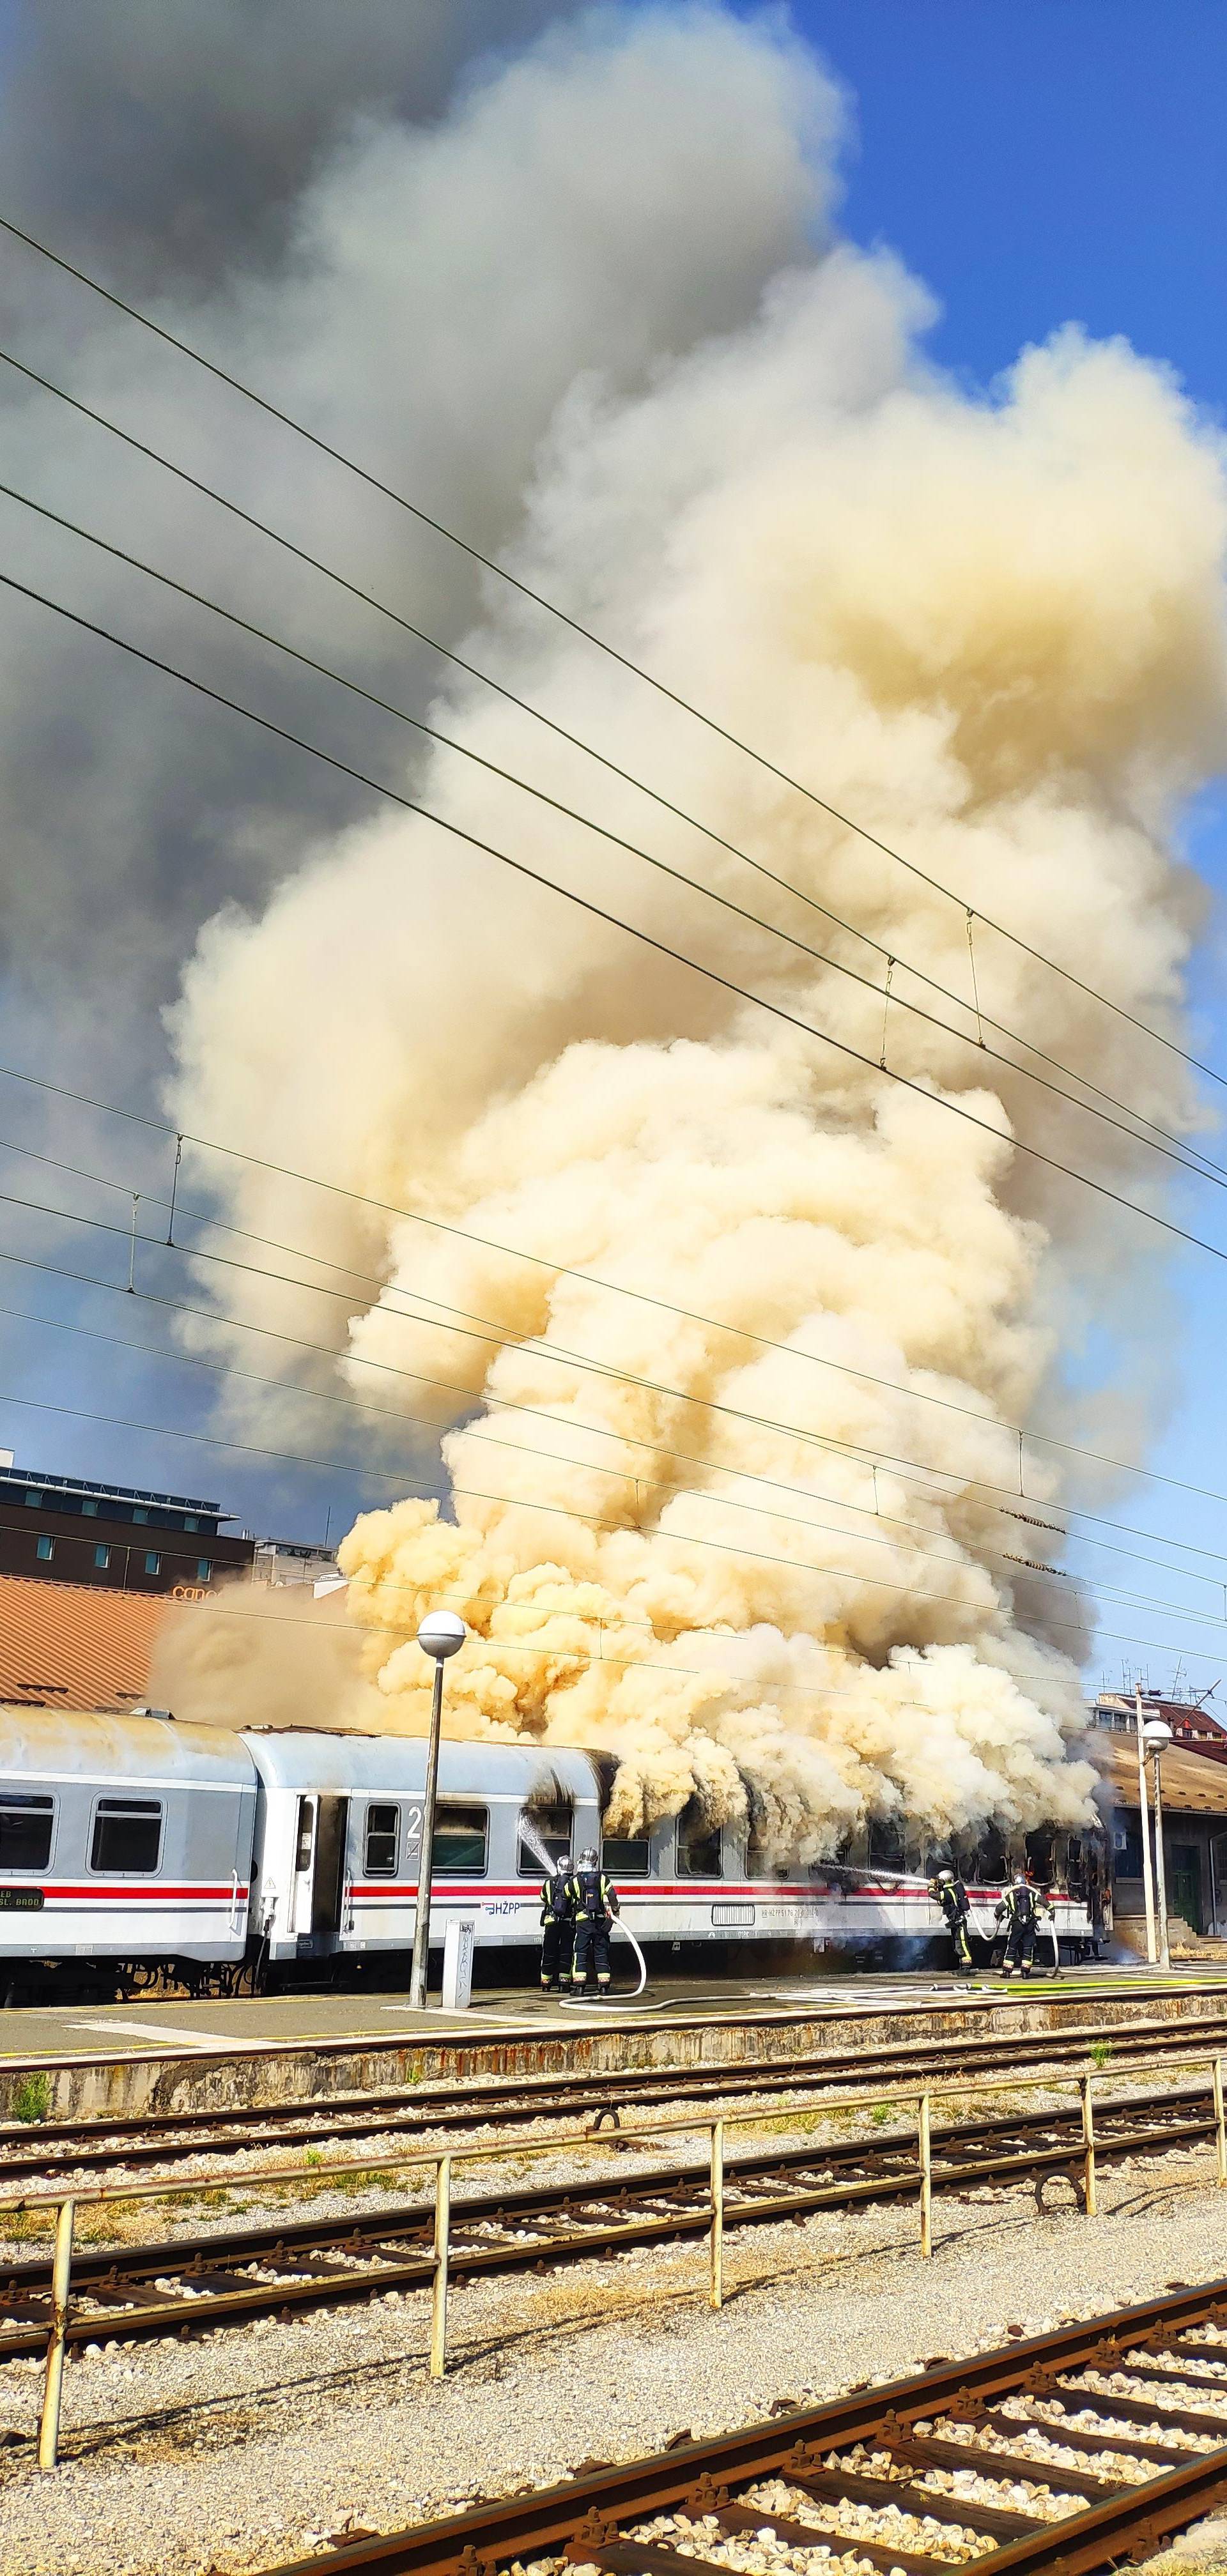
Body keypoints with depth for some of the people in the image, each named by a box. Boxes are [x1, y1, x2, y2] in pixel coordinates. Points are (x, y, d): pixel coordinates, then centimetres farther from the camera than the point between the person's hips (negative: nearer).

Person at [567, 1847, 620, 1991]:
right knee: (601, 1952, 9)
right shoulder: (603, 1879, 0)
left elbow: (565, 1894, 13)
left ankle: (579, 1984, -6)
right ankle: (603, 1985, 8)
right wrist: (615, 1911, 8)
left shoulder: (575, 1881, -1)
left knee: (581, 1952, 2)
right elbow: (612, 1896, -5)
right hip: (600, 1921, 2)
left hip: (583, 1921, -2)